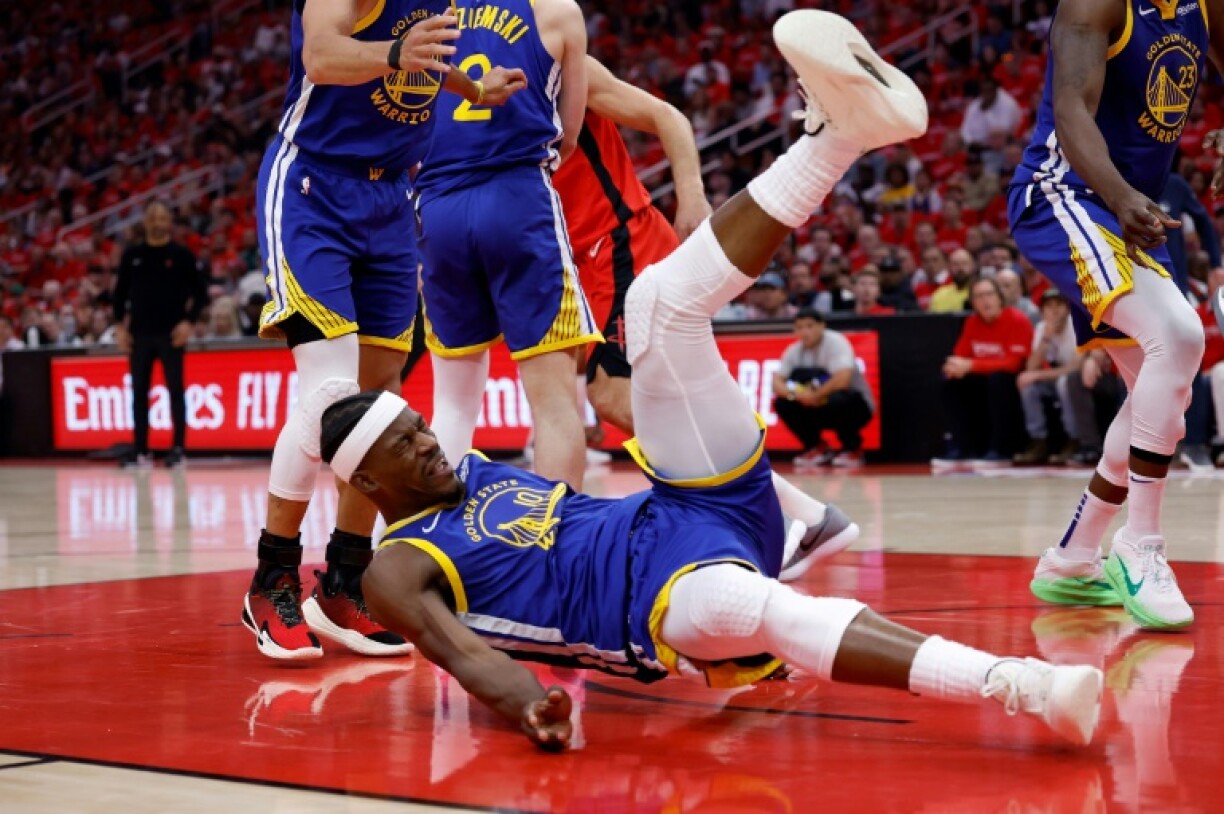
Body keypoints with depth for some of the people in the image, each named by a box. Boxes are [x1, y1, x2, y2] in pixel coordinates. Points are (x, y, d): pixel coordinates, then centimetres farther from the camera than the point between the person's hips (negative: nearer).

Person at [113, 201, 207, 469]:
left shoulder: (181, 255, 0)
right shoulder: (132, 255, 8)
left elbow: (200, 293, 0)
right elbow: (120, 292, 13)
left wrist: (188, 321, -11)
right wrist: (120, 325, 3)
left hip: (171, 334, -3)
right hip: (139, 334, 3)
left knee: (175, 390, -3)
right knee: (139, 392, 4)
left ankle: (178, 448, 1)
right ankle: (140, 449, 9)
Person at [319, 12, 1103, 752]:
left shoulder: (485, 472, 26)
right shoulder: (399, 571, 2)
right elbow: (456, 648, -18)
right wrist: (520, 694, -37)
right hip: (666, 593, -8)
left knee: (662, 300, -6)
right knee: (744, 603, -47)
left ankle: (840, 129, -21)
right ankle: (1021, 686, -58)